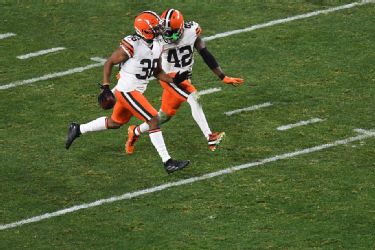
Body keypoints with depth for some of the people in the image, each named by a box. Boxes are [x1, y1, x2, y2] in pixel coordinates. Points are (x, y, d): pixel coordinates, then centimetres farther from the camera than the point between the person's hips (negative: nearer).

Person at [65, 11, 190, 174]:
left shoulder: (157, 45, 2)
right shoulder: (131, 46, -22)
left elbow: (157, 72, 12)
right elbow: (109, 63, -12)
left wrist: (174, 80, -4)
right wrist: (106, 87, -15)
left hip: (137, 91, 9)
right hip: (127, 91, -9)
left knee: (115, 123, 23)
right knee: (153, 120, -13)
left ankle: (78, 129, 38)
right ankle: (168, 163, -10)